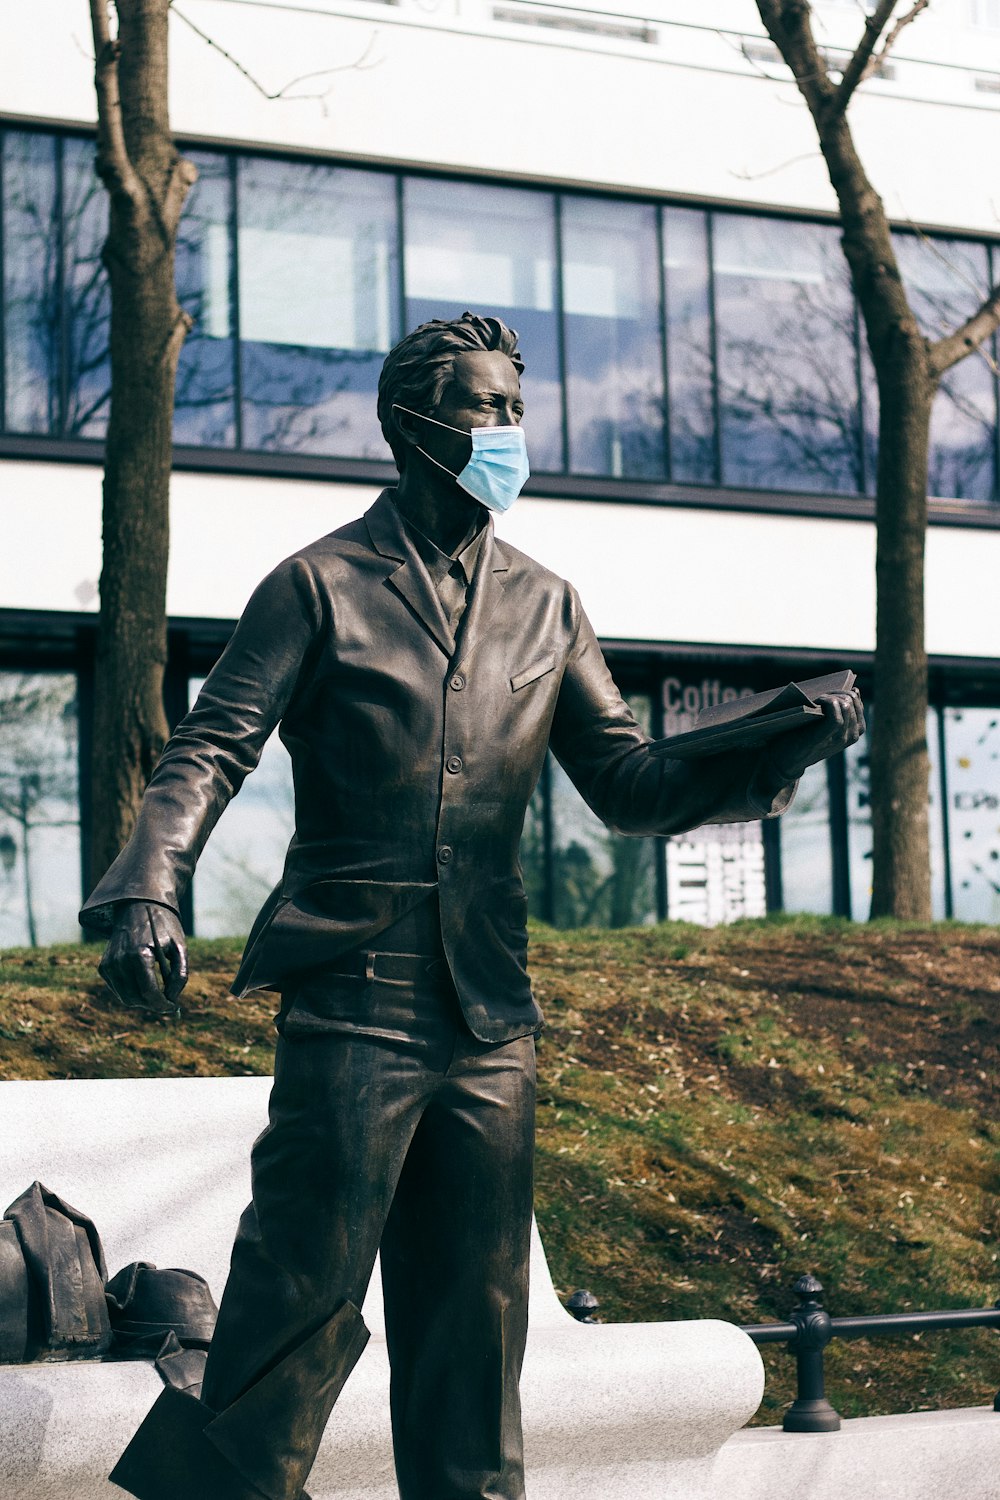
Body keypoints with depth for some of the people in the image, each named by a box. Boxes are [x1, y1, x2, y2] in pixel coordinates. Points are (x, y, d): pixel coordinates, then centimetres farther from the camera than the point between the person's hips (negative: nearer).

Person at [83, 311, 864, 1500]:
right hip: (354, 1001, -5)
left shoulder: (543, 607, 14)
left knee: (474, 1310, 10)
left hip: (490, 1012, 5)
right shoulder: (322, 585, 1)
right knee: (304, 1296, -6)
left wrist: (782, 754, -4)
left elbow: (626, 785, 12)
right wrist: (148, 889, -24)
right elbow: (212, 747, -6)